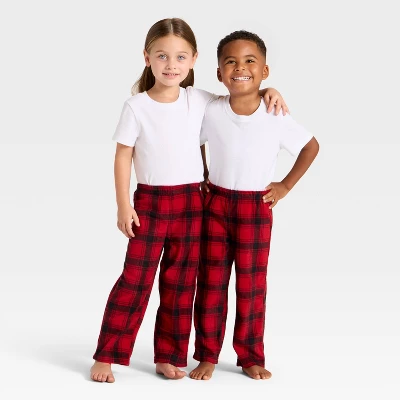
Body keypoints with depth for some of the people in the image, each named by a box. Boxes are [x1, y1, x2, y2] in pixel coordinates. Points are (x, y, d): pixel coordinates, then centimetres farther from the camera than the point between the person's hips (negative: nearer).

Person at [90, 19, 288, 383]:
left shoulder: (199, 100, 1)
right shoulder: (136, 106, -6)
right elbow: (123, 157, -3)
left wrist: (266, 90, -2)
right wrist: (123, 206, -8)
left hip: (191, 203, 3)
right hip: (150, 201, -3)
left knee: (181, 282, 8)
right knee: (135, 279, -3)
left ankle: (169, 356, 19)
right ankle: (106, 356, 6)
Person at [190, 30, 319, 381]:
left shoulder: (277, 117, -11)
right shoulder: (212, 112, -8)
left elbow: (311, 146, 4)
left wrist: (286, 185, 1)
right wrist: (200, 179, 4)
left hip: (257, 208, -1)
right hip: (215, 204, 1)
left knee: (252, 285, 7)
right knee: (211, 282, 6)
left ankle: (251, 357, 19)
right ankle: (207, 355, 16)